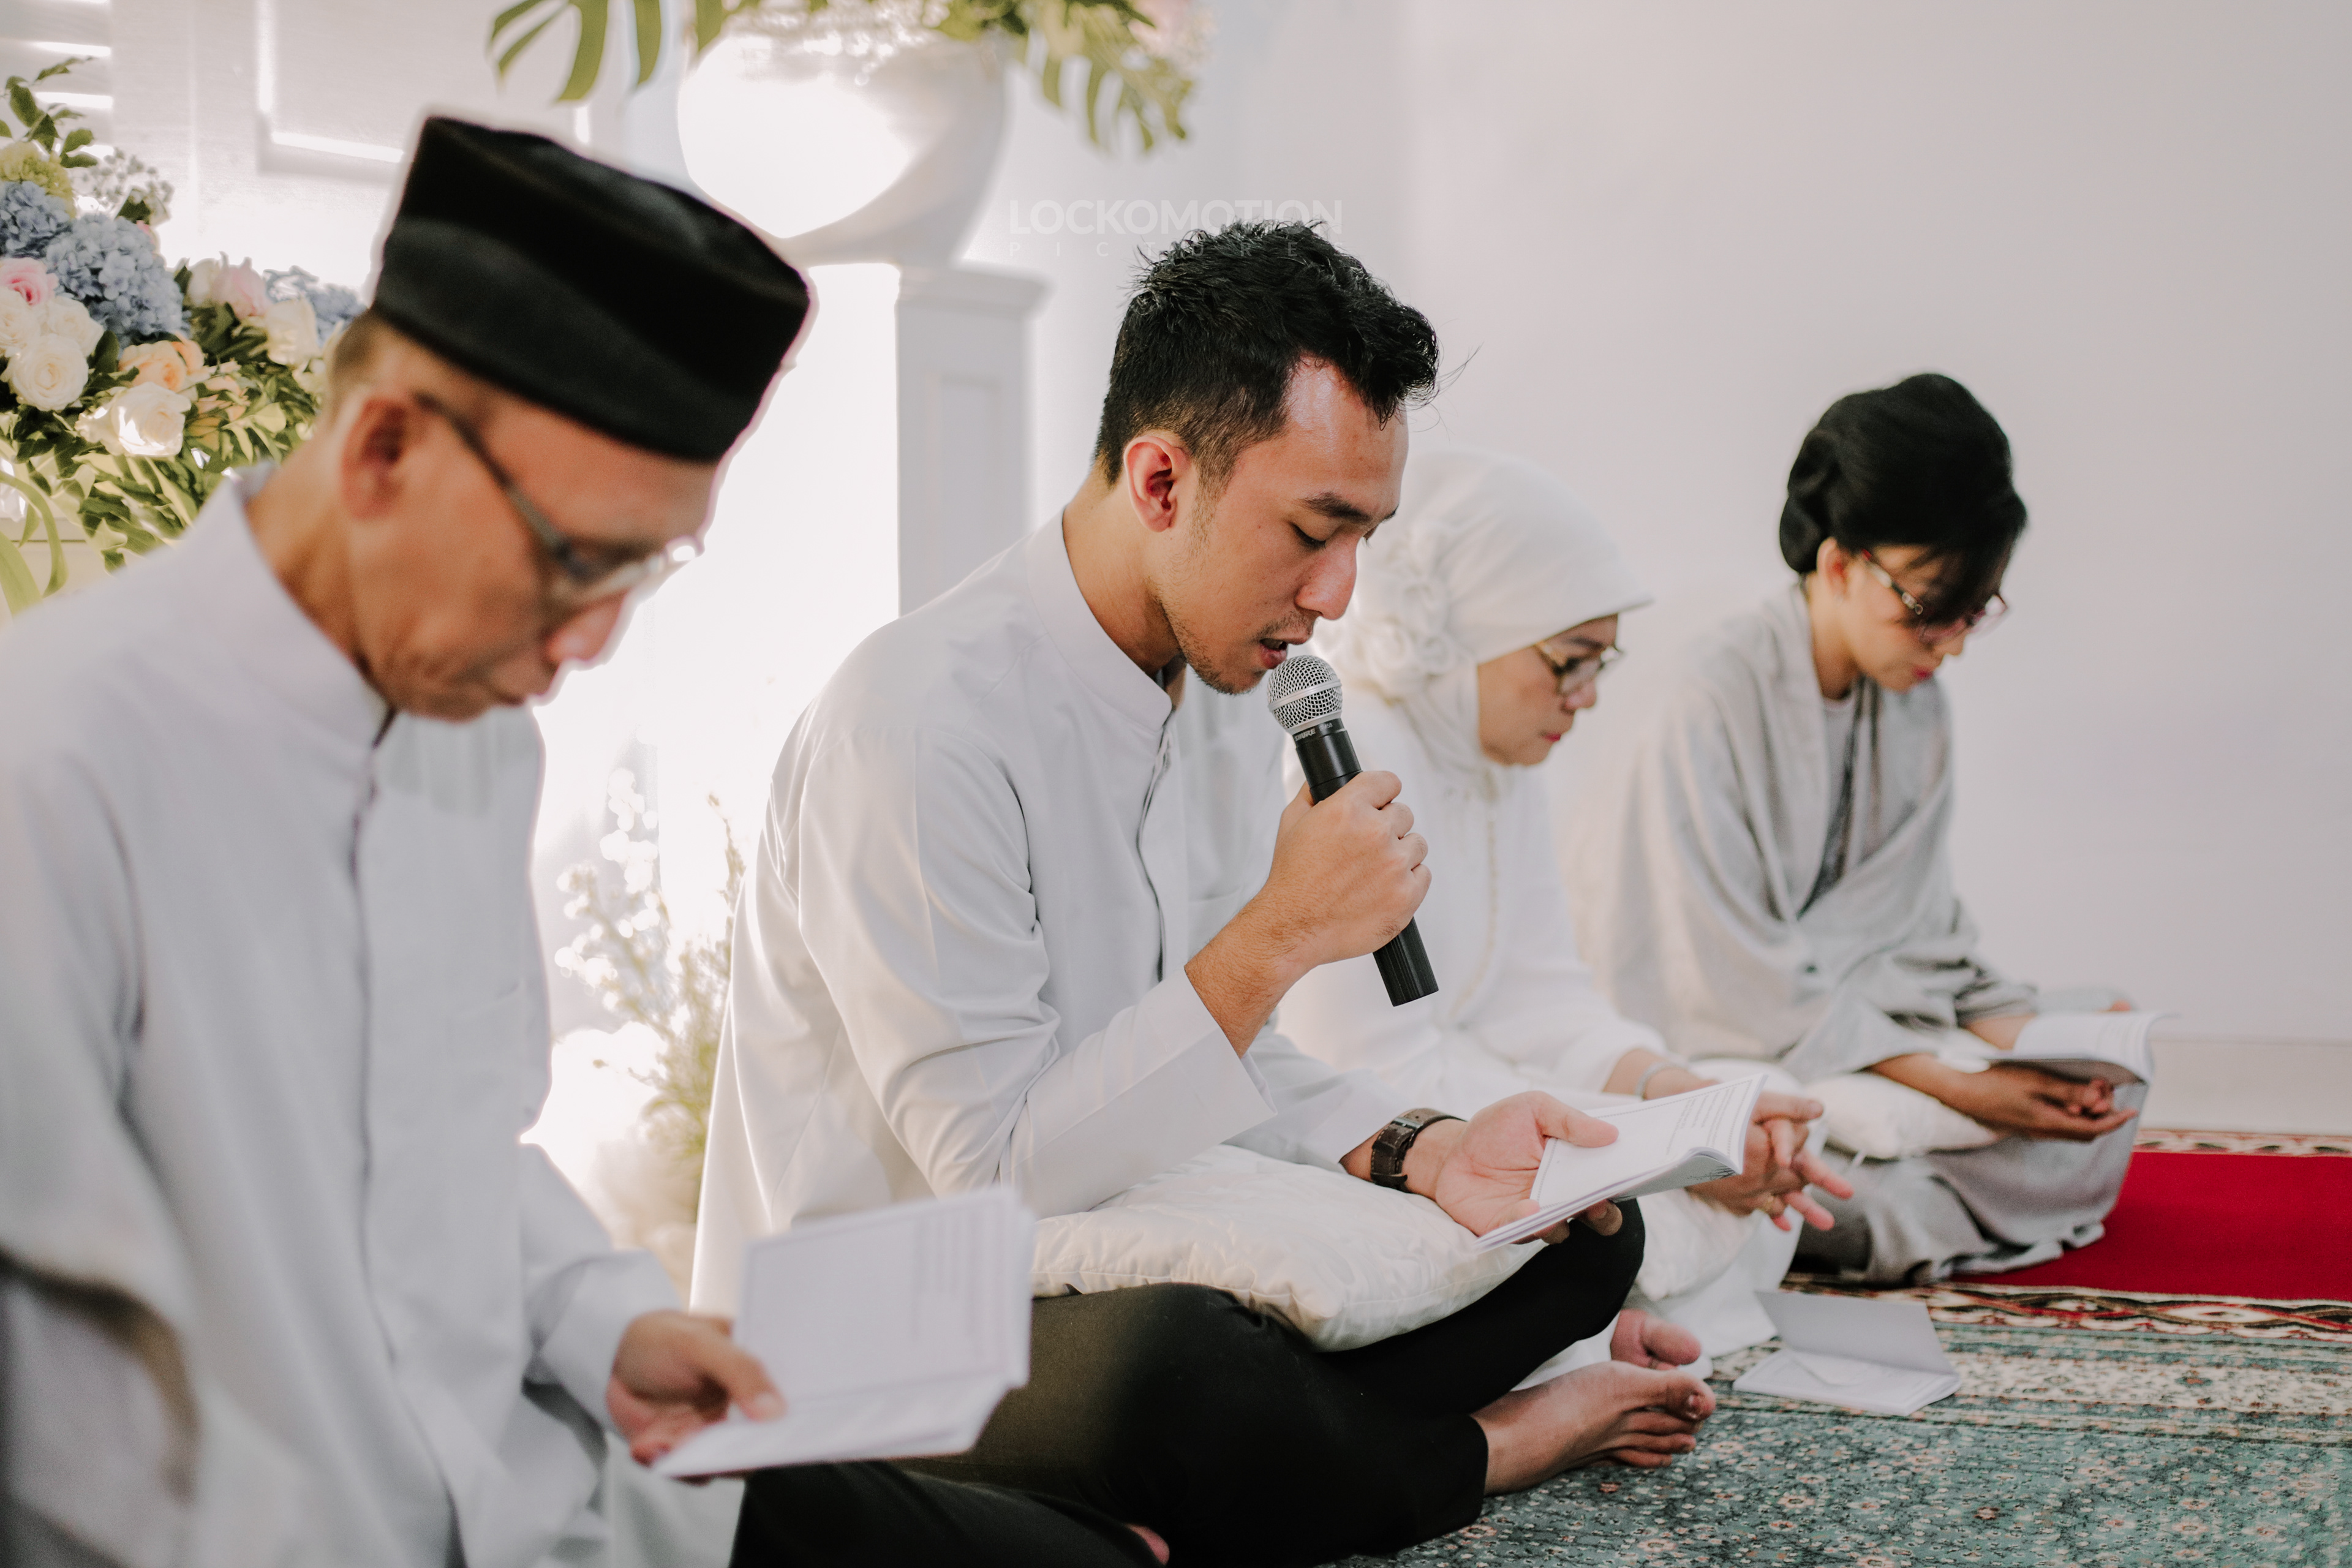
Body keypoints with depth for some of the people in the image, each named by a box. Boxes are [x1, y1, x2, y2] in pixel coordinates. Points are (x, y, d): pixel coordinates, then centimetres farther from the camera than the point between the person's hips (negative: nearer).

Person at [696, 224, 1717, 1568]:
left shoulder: (1179, 701, 8)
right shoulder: (923, 718, -21)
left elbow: (1208, 1062, 12)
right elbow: (992, 1167, -23)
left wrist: (1423, 1154, -7)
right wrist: (1278, 938, -23)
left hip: (1100, 1286, 9)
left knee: (1580, 1230, 3)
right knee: (1168, 1356, -41)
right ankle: (1478, 1446, -8)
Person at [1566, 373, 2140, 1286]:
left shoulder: (1917, 710, 4)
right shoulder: (1714, 703, -20)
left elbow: (1915, 932, 5)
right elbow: (1734, 978, -22)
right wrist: (1953, 1087, -26)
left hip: (1856, 1011, 8)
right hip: (1716, 1043, -8)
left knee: (2100, 1087, -10)